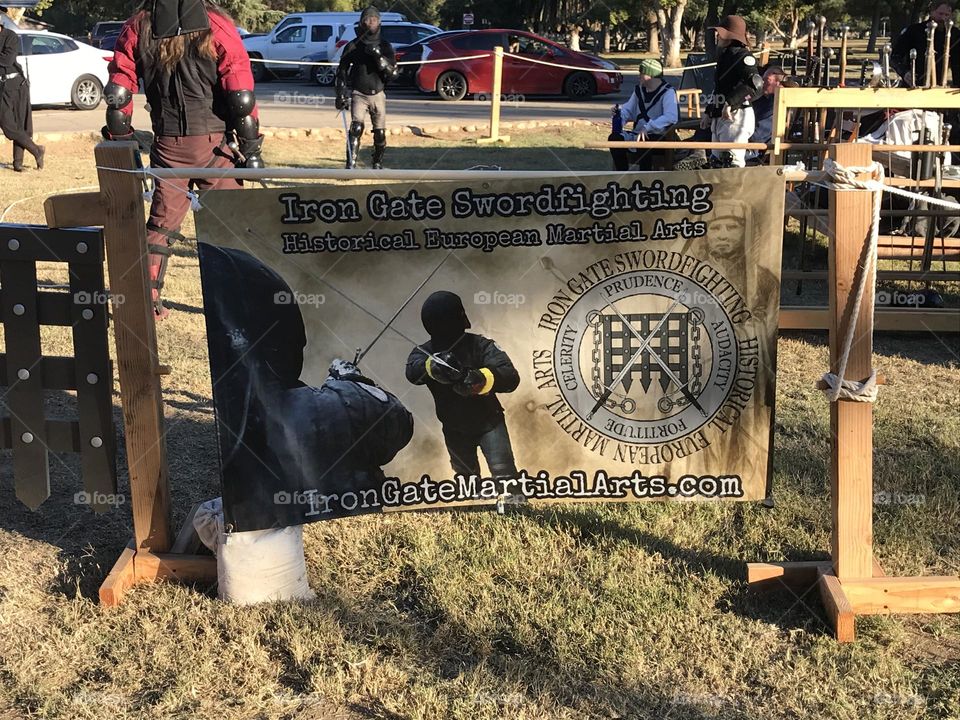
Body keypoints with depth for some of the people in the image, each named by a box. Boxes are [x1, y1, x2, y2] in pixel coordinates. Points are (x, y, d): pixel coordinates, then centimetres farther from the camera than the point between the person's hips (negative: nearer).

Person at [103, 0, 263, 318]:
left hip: (168, 144, 3)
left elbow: (117, 94, 2)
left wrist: (121, 138, 12)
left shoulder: (137, 28, 4)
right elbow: (241, 95, -9)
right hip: (215, 142, -3)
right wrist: (251, 148, -4)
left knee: (161, 221, 14)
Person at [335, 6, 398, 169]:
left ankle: (378, 164, 24)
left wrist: (379, 57, -19)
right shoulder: (353, 46, 3)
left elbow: (393, 73, -4)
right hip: (358, 94, -2)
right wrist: (341, 94, -3)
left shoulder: (385, 47, 6)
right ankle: (351, 165, -22)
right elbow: (342, 71, 7)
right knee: (356, 128, -20)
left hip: (378, 95, 2)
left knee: (380, 133, 4)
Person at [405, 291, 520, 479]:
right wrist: (432, 366, -62)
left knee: (505, 475, -15)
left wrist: (481, 379, -59)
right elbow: (413, 372, -38)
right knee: (467, 480, 22)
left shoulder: (480, 345, -23)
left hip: (488, 422, -3)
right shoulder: (425, 352, -15)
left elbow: (510, 377, -37)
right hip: (455, 429, 4)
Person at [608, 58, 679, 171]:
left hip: (660, 137, -7)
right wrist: (620, 113, -5)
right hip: (638, 134, 7)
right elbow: (628, 109, 22)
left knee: (644, 142, -38)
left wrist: (647, 128, -35)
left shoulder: (667, 92, -11)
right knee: (615, 138, -15)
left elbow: (671, 117, -26)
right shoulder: (639, 89, 14)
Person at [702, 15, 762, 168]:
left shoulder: (743, 56, -13)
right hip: (719, 118, 10)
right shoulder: (724, 57, 17)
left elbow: (754, 85, -27)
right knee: (717, 161, 17)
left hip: (736, 117, -10)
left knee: (733, 163, -11)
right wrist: (709, 112, 24)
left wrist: (731, 103, -33)